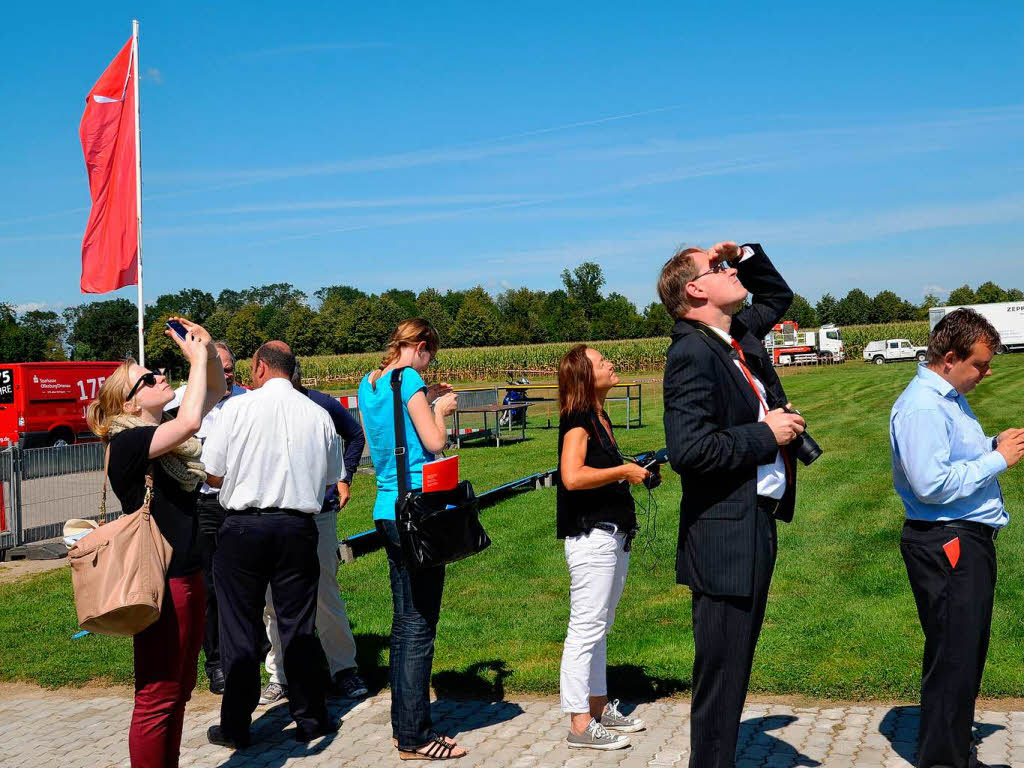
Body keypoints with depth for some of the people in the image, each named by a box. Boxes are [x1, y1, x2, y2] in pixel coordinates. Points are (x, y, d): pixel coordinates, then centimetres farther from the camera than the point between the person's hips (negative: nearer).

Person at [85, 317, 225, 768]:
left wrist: (206, 349, 3)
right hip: (158, 582, -9)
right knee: (158, 696, -1)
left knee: (180, 688, 18)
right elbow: (189, 422, -31)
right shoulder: (126, 442, -15)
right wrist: (197, 358, -18)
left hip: (187, 576, 9)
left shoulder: (164, 433, 10)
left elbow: (217, 393, 21)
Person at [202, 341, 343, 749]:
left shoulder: (237, 407, -6)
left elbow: (214, 476, -3)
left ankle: (236, 726, 14)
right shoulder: (318, 415, 3)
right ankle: (309, 718, 19)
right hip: (298, 527, 2)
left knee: (240, 627, 7)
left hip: (244, 527, -2)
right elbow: (331, 478, 12)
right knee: (298, 625, 11)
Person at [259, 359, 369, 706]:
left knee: (324, 593, 0)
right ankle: (280, 675, 17)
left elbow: (355, 435, 17)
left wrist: (344, 479, 12)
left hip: (318, 511, -1)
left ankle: (344, 668, 15)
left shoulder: (322, 405, -2)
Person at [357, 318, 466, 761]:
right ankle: (414, 738, 1)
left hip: (386, 510, 9)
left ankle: (404, 726, 22)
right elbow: (434, 442, -13)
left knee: (404, 620, 15)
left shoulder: (369, 384, 14)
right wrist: (439, 409, 4)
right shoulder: (409, 378, -11)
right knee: (419, 624, -4)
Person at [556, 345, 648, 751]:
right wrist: (624, 470, -17)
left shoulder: (600, 418, 15)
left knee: (599, 627, 18)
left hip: (612, 535, 10)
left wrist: (633, 472, 10)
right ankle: (580, 724, 1)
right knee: (586, 629, -5)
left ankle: (600, 707, 28)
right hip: (591, 536, -10)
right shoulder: (577, 418, -14)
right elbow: (572, 477, -26)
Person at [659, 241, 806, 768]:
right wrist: (765, 435, -16)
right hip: (725, 539, -10)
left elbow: (778, 296, 32)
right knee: (721, 678, -1)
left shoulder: (738, 336, 11)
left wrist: (745, 253, 14)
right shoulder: (692, 353, -17)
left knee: (732, 673, 19)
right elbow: (688, 449, -27)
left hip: (754, 528, 10)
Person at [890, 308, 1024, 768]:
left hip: (969, 540, 11)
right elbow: (933, 484, -27)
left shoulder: (950, 399, 14)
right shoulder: (922, 407, -20)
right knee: (954, 655, -3)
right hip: (946, 545, -11)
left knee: (968, 651, 18)